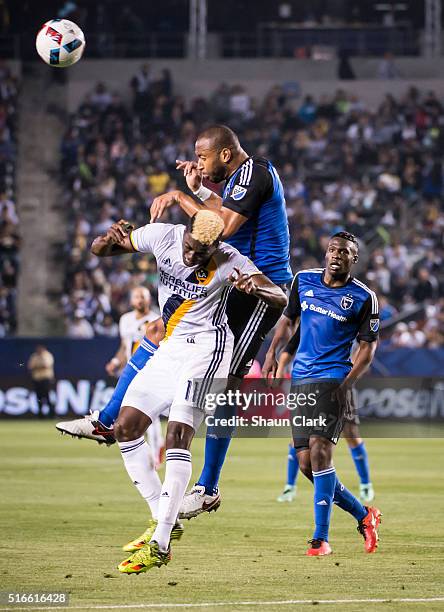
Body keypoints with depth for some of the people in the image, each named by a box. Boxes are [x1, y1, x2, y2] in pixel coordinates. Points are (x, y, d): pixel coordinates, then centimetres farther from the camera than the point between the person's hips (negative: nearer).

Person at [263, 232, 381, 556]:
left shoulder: (363, 297, -4)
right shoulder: (304, 280, 8)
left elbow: (368, 346, 0)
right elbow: (289, 318, 22)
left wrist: (347, 384, -12)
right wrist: (272, 353, 8)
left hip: (333, 380, -5)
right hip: (300, 380, 5)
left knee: (319, 451, -19)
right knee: (307, 463, 2)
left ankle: (321, 537, -14)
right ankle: (363, 515, 21)